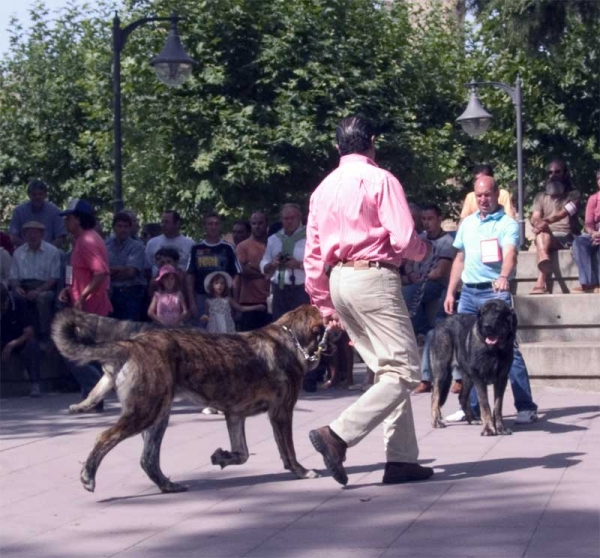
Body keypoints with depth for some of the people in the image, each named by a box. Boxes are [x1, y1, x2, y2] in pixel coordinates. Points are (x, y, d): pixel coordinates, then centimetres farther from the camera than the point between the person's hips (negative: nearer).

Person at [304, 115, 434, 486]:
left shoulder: (324, 188, 14)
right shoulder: (380, 179, -6)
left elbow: (313, 255, 15)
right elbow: (403, 240, -14)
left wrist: (325, 304, 22)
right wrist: (425, 250, 8)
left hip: (338, 281, 8)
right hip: (374, 278, -8)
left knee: (388, 371, 14)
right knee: (405, 372, -6)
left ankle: (401, 459, 10)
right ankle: (338, 434, -19)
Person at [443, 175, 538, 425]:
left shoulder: (508, 224, -6)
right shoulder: (468, 223, 14)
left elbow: (510, 254, -23)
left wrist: (504, 276, -43)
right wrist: (450, 293, 13)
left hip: (494, 292, -6)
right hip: (468, 292, 6)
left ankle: (526, 407, -7)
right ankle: (472, 407, 16)